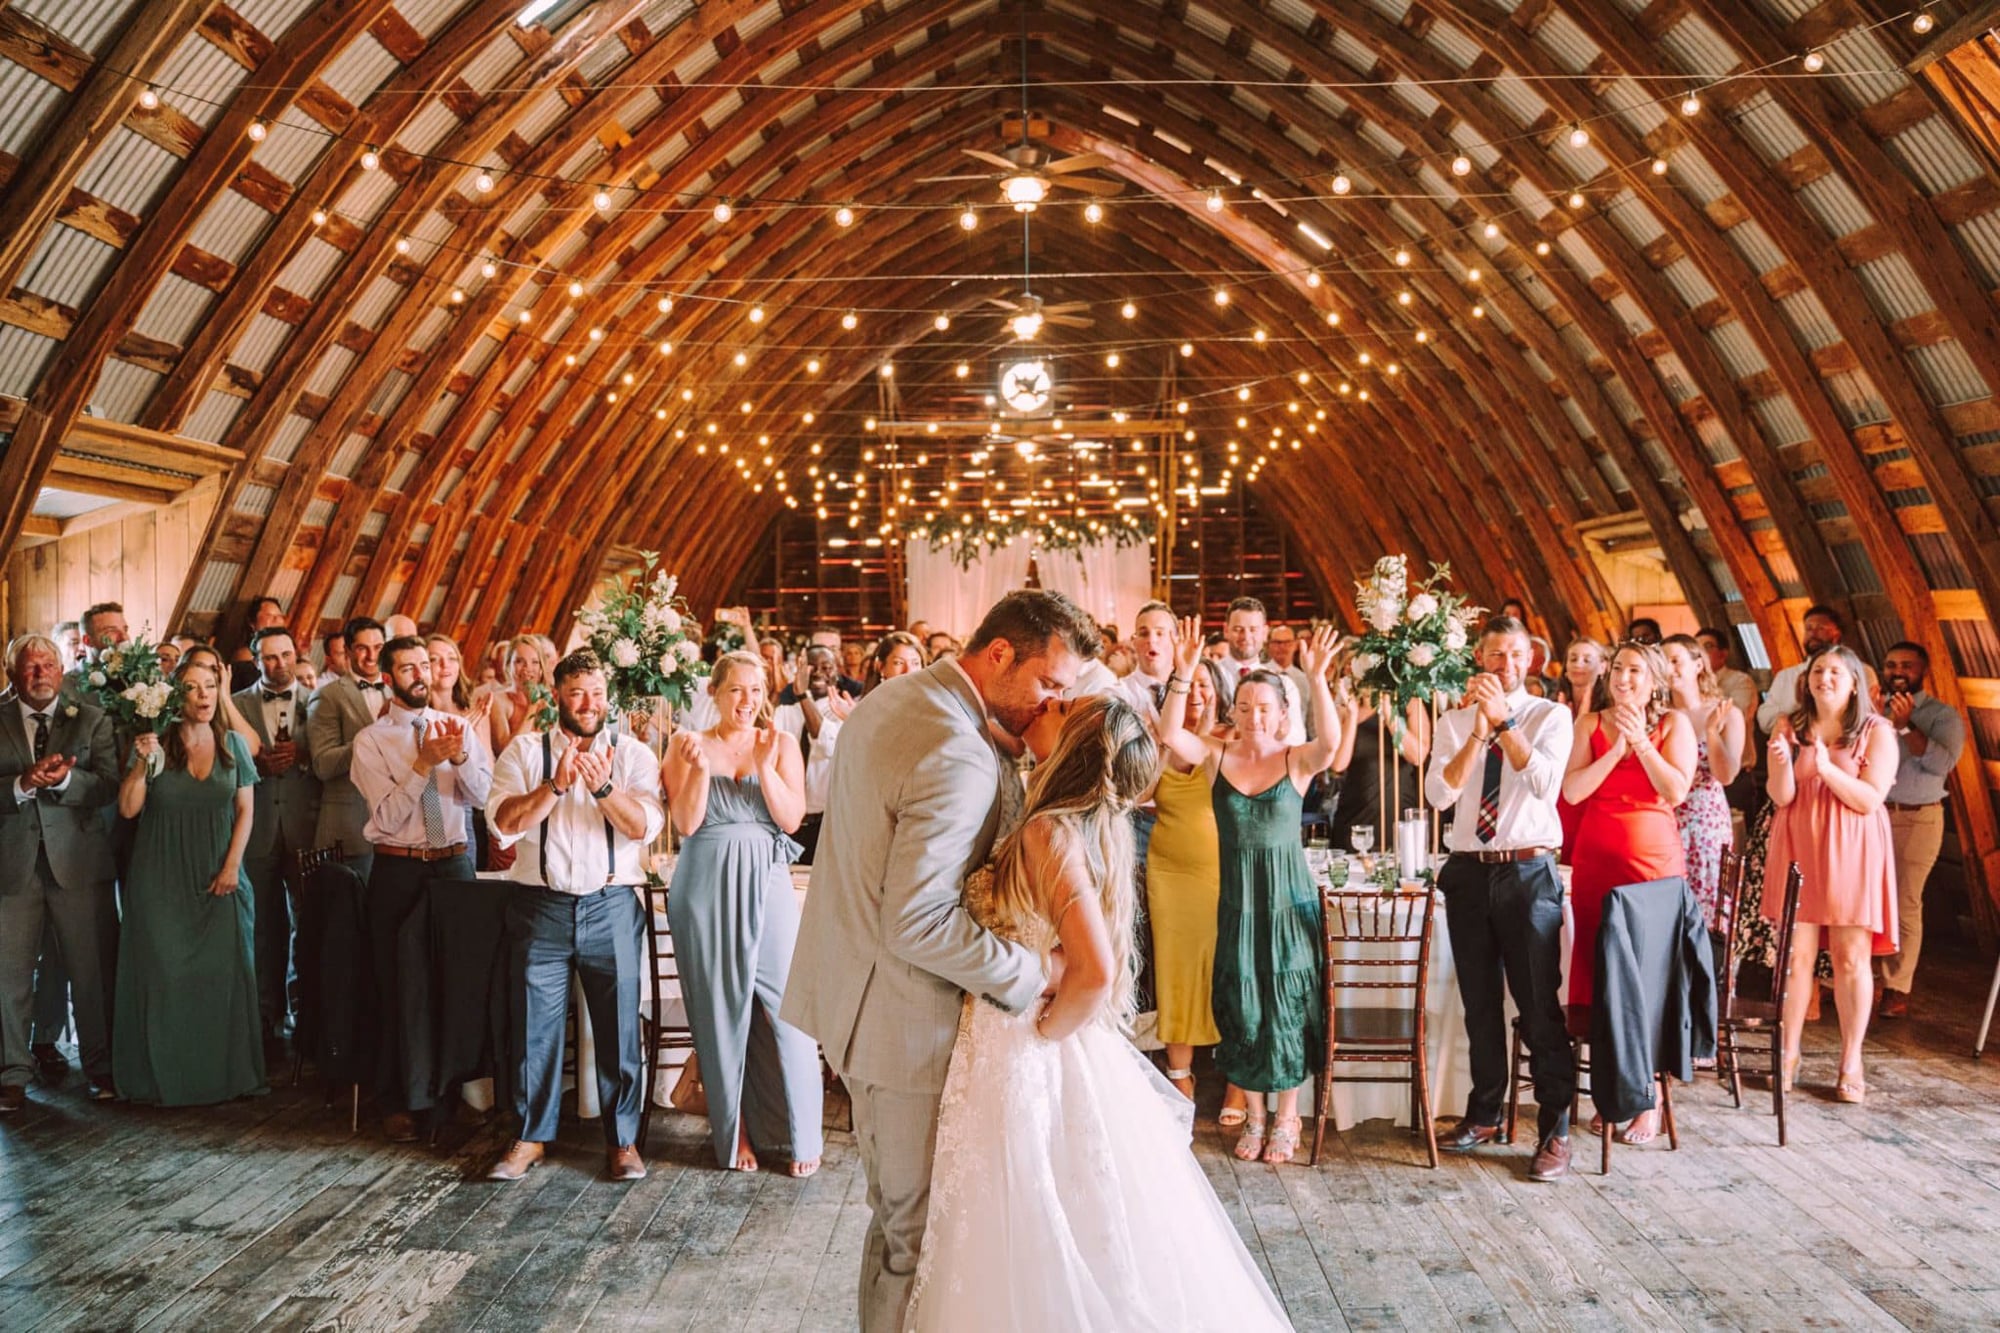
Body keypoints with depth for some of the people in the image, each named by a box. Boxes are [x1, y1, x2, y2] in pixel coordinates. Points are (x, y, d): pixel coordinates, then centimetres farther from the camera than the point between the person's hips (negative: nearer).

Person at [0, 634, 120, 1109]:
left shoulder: (91, 720, 6)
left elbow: (108, 785, -4)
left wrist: (64, 779, -21)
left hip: (78, 861, 0)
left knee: (93, 971, 4)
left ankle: (100, 1066, 16)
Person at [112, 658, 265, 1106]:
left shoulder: (233, 745, 2)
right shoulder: (157, 743, -4)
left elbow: (245, 810, 4)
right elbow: (128, 809, -7)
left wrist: (231, 866, -5)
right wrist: (141, 764, -22)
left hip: (219, 877, 2)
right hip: (162, 879, -1)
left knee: (222, 974, 1)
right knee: (164, 975, 2)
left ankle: (225, 1072, 11)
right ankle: (165, 1074, 13)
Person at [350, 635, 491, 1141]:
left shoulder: (458, 727, 5)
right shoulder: (371, 740, -3)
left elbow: (482, 795, -4)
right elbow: (388, 815, -12)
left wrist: (460, 757, -21)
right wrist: (424, 762, -21)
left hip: (454, 863, 2)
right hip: (398, 871, -2)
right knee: (399, 984, 4)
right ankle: (400, 1102, 17)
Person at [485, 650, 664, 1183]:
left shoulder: (632, 753, 5)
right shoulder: (525, 751, 6)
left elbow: (646, 826, -8)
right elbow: (503, 821, -7)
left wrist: (602, 786, -22)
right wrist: (556, 785, -19)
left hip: (613, 907, 0)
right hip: (540, 905, 1)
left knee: (620, 1025, 3)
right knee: (535, 1025, 7)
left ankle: (622, 1139, 17)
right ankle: (532, 1136, 23)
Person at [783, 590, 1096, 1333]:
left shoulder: (889, 699, 5)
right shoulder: (959, 759, -27)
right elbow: (917, 924, -31)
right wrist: (1033, 973, -21)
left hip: (849, 987, 10)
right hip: (902, 1018, -10)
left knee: (900, 1208, 24)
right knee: (916, 1223, 6)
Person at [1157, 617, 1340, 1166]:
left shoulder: (1297, 761, -4)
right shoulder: (1217, 757, 0)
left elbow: (1330, 741, -25)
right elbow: (1170, 735, -17)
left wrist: (1317, 678, -37)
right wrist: (1183, 674, -28)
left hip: (1289, 897, -1)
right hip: (1238, 898, 2)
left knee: (1288, 1001, 6)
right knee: (1241, 1003, 8)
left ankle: (1286, 1115, 22)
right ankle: (1255, 1114, 24)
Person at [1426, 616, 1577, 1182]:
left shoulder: (1550, 716, -1)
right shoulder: (1454, 723, 7)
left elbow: (1545, 782, -18)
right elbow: (1439, 793, -8)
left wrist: (1503, 721, -22)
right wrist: (1479, 729, -16)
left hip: (1529, 873, -3)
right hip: (1469, 873, 4)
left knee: (1540, 1005, -1)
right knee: (1479, 1002, 14)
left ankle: (1554, 1132, 10)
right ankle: (1483, 1115, 28)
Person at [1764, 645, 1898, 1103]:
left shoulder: (1876, 731, -1)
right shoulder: (1790, 726, 6)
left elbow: (1870, 800, -9)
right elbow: (1781, 797, -1)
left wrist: (1827, 768, -22)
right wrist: (1782, 762, -21)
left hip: (1852, 853, -2)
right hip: (1798, 847, 2)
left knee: (1851, 958, 1)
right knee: (1795, 954, 1)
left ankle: (1851, 1063, 11)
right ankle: (1789, 1054, 11)